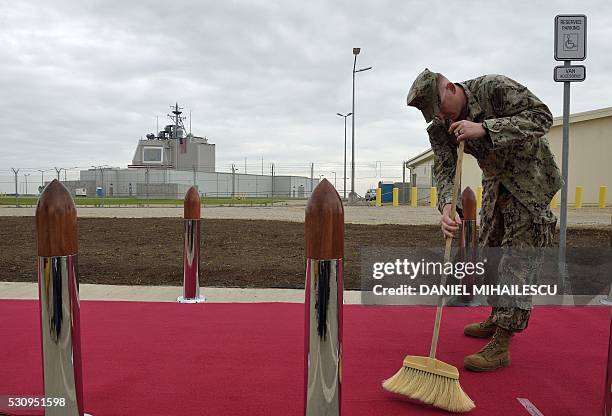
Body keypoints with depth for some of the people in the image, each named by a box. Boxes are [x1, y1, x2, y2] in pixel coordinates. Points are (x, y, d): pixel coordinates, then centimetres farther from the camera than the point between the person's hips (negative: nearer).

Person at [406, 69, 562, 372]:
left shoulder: (495, 88, -24)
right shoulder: (440, 127, -8)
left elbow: (542, 116, -28)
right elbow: (444, 170, -15)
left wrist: (485, 129, -38)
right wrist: (446, 206, -35)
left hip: (530, 177, -7)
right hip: (496, 180, 7)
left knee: (517, 258, -12)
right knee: (491, 251, 12)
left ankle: (501, 346, -10)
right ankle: (497, 320, 29)